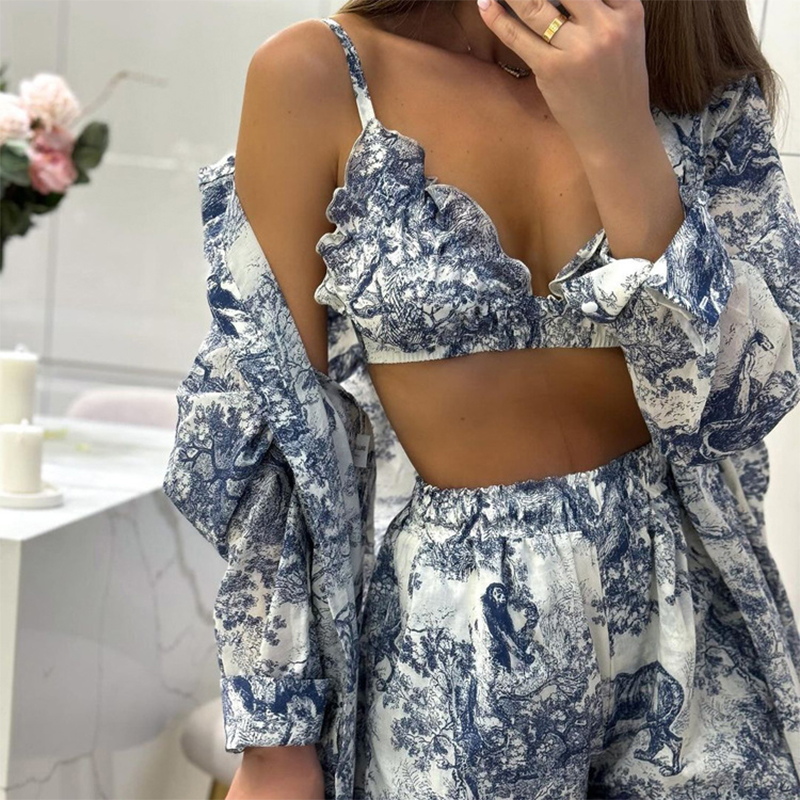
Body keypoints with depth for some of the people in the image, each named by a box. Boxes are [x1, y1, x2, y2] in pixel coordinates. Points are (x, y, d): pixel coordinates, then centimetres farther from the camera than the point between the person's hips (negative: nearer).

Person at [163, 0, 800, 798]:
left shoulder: (700, 74, -2)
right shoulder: (316, 79, -11)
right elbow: (269, 426, -9)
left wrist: (617, 135, -21)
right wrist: (275, 734, -7)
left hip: (692, 614, 3)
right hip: (459, 641, -2)